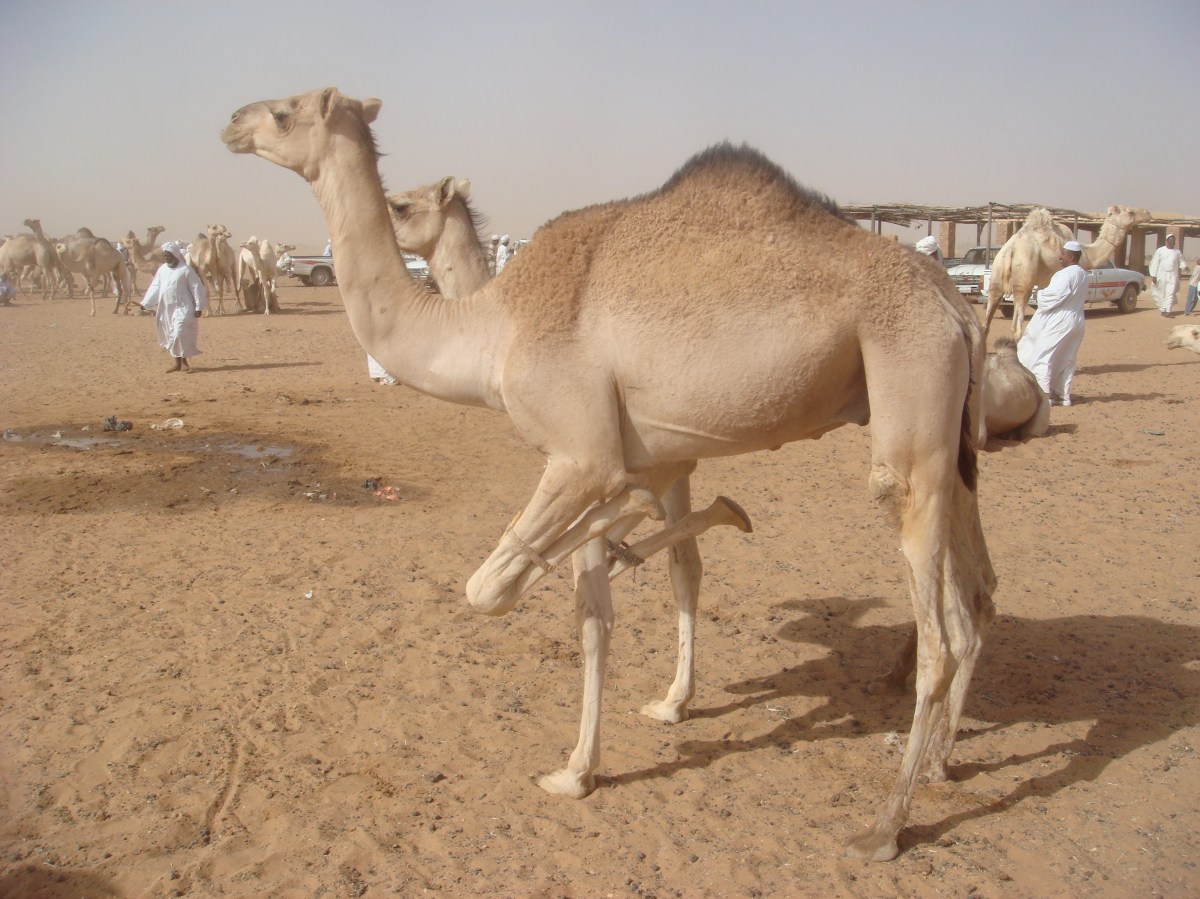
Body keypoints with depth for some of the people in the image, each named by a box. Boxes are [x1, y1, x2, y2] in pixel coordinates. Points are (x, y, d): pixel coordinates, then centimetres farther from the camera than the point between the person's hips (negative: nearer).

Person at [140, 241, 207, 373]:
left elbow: (196, 288, -10)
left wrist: (199, 307, -14)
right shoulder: (162, 269, 10)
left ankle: (184, 361, -4)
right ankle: (177, 362, 17)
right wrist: (145, 303, 8)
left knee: (180, 334, -16)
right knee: (170, 336, 9)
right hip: (167, 308, 7)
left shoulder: (186, 269, -9)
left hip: (182, 308, -7)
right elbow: (155, 287, 13)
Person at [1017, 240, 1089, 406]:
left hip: (1059, 322, -9)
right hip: (1075, 321, 9)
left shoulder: (1067, 274, -18)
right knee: (1066, 359, 12)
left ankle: (1044, 394, -9)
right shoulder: (1082, 274, 11)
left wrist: (1040, 293, -2)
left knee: (1042, 355, -4)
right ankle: (1063, 395, 14)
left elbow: (1053, 296, -23)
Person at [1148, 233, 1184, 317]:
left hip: (1173, 276, 1)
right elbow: (1155, 263, 0)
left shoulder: (1177, 252, 10)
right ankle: (1162, 309, 21)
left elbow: (1181, 262, 16)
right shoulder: (1160, 251, 2)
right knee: (1161, 293, 5)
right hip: (1161, 275, -1)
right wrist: (1153, 275, -6)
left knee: (1170, 293, -9)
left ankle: (1167, 311, -15)